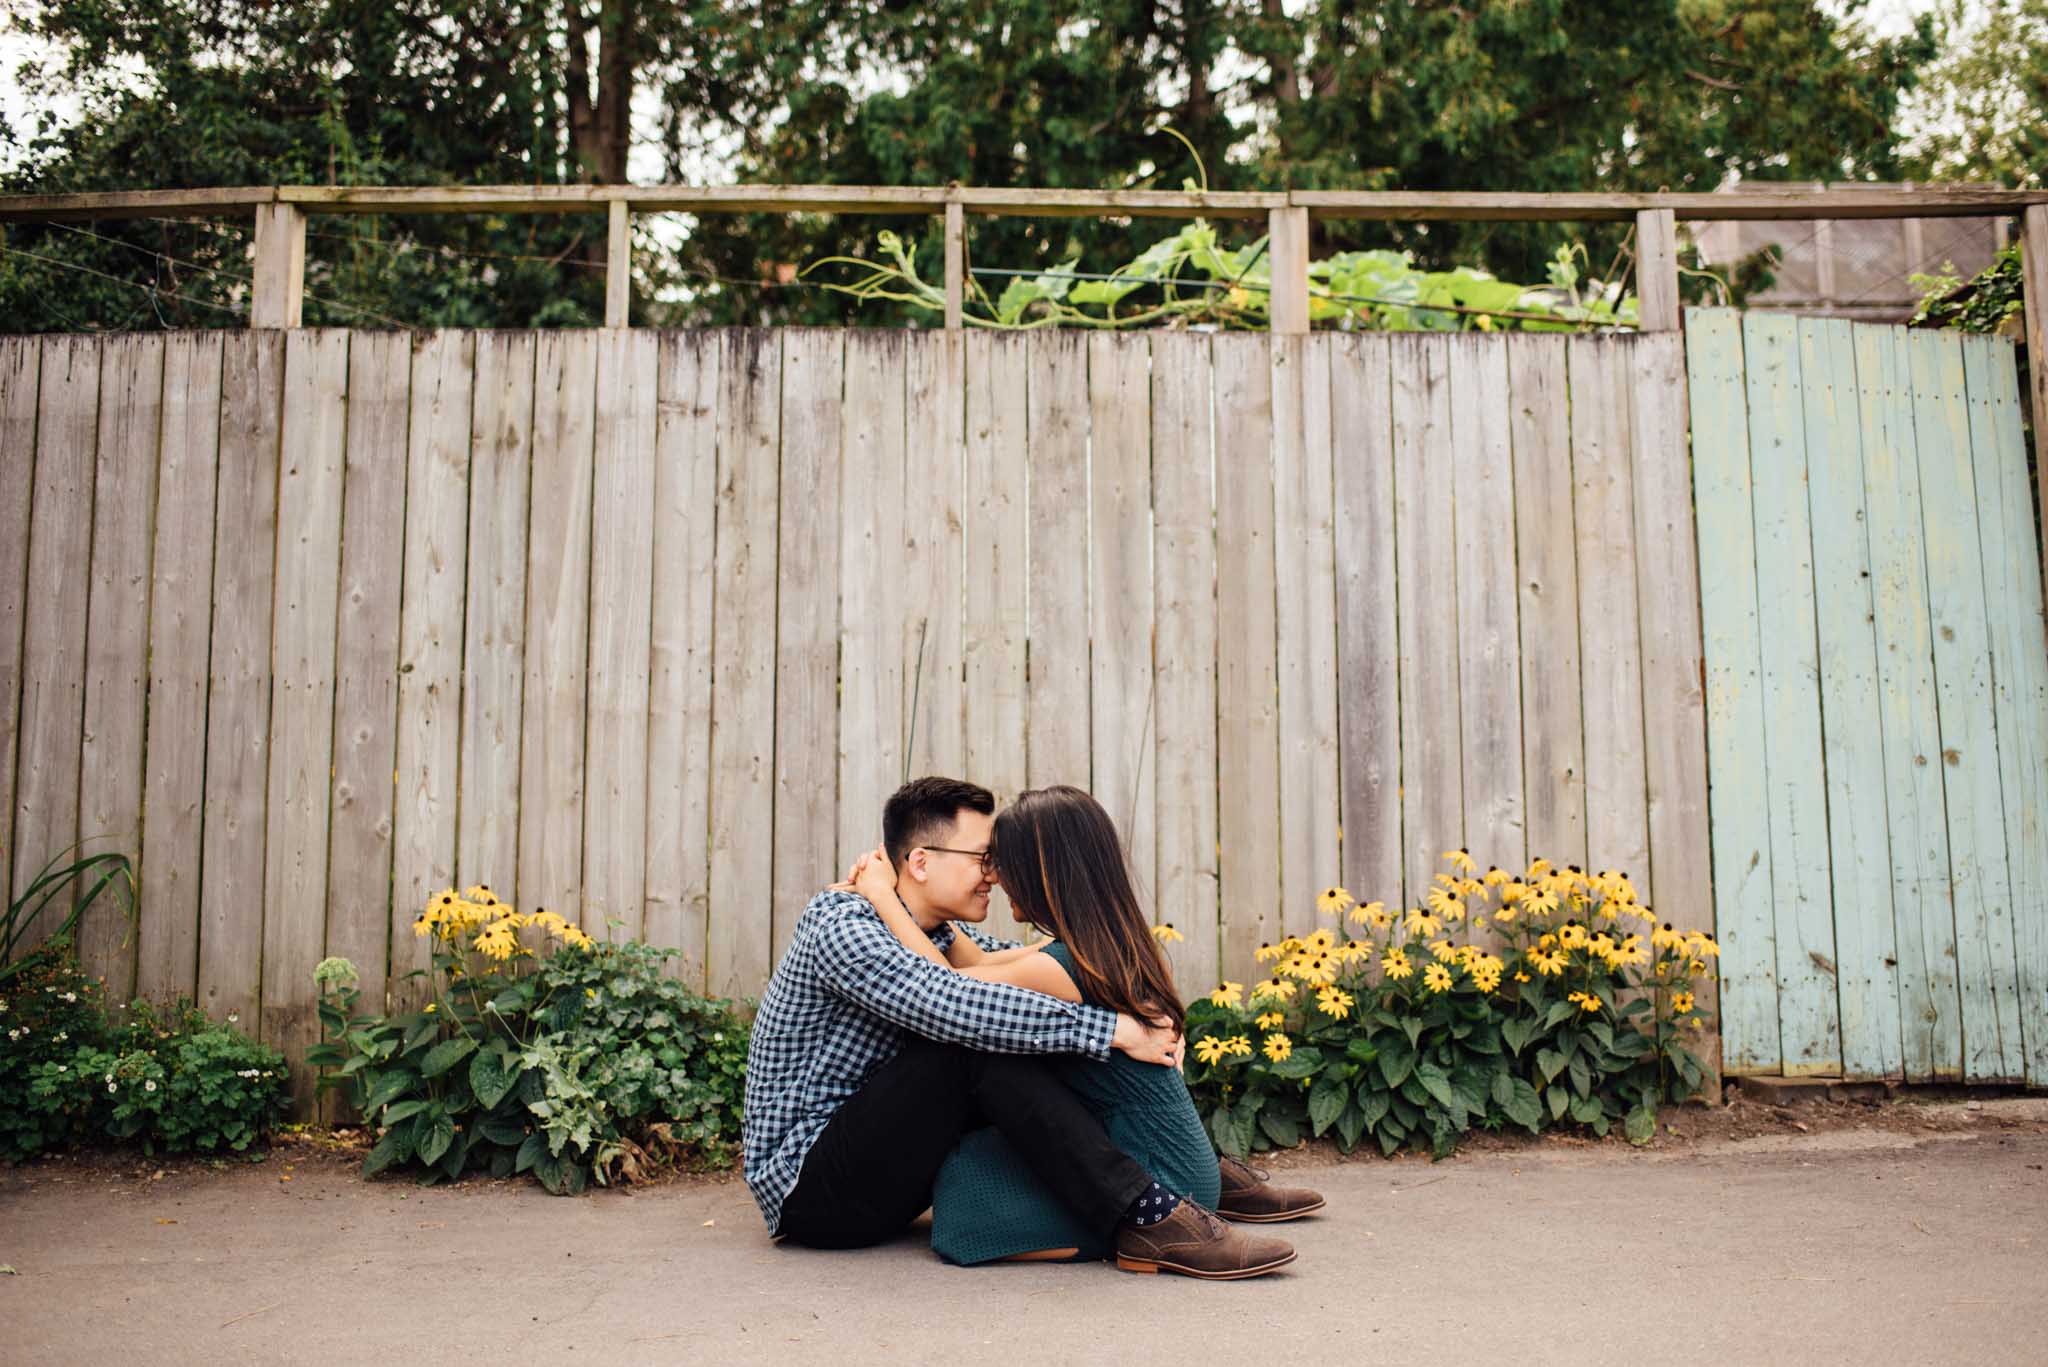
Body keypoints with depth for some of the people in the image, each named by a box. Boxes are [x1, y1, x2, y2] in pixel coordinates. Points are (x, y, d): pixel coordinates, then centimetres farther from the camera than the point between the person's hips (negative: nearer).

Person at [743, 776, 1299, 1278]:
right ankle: (1146, 1218, -30)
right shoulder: (839, 927, -19)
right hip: (806, 1187, -9)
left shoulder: (939, 939, 10)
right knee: (979, 1040, -27)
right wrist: (1115, 1028, -29)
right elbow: (956, 1006, -33)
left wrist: (1147, 1012, -6)